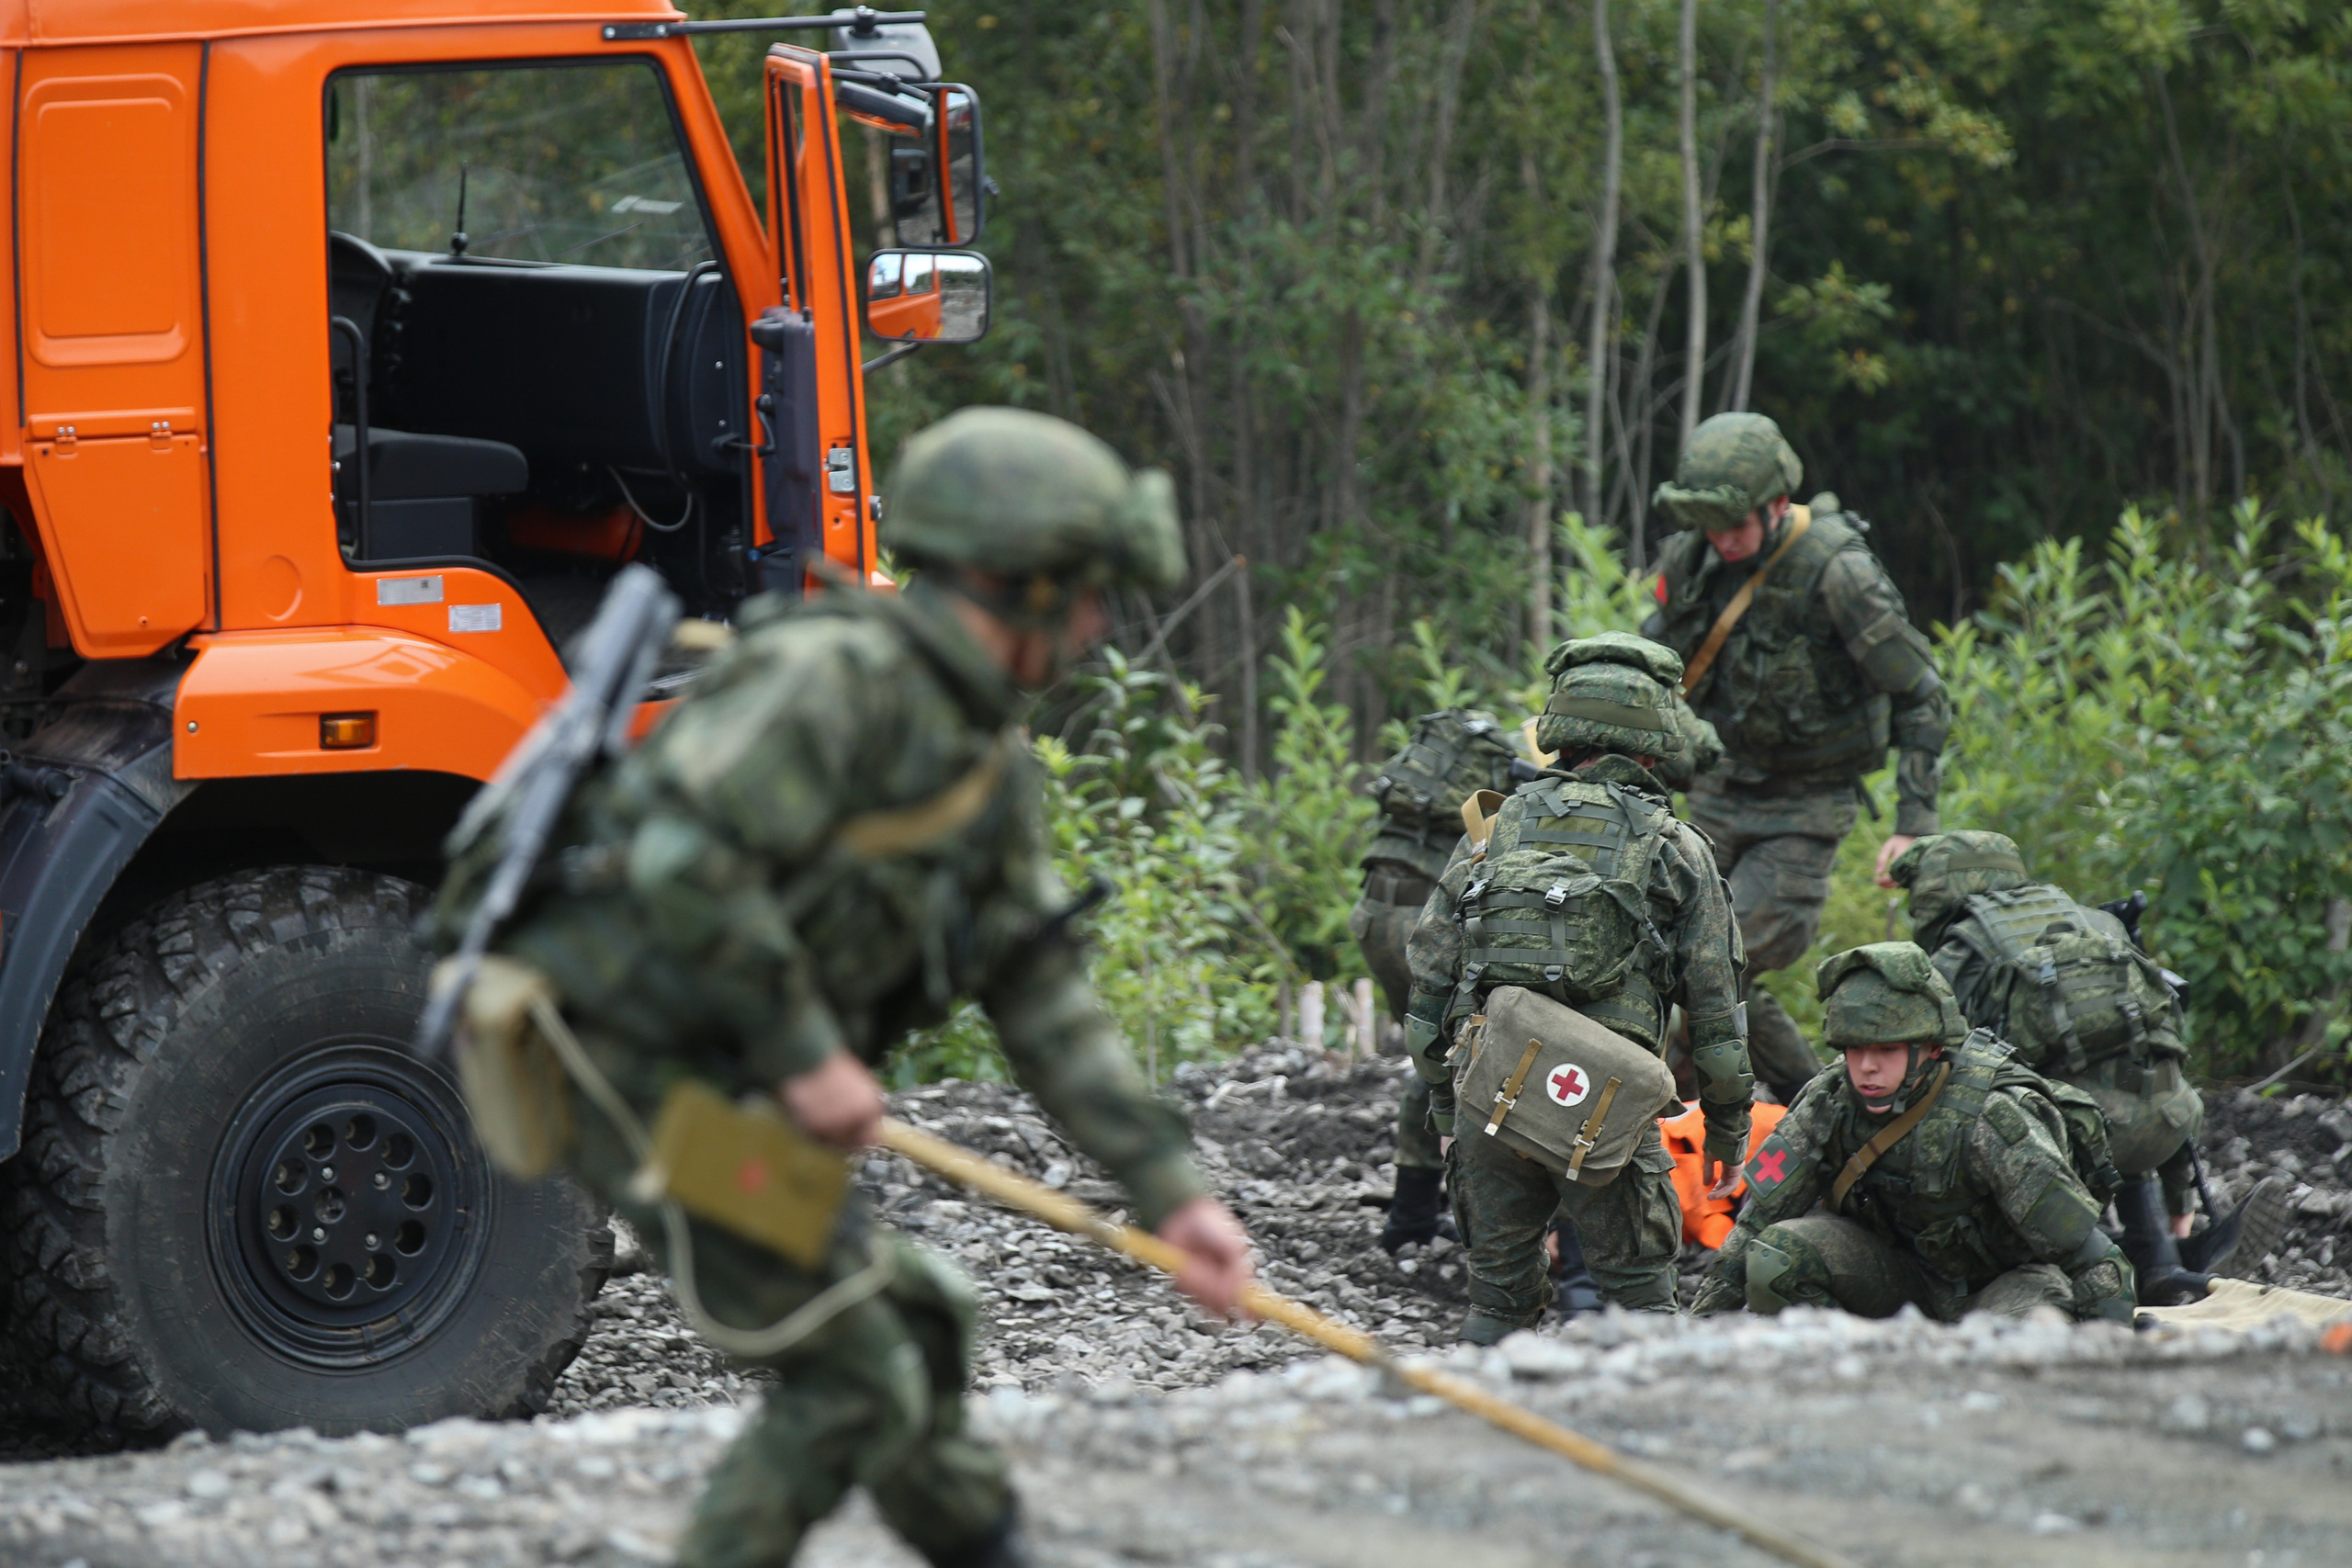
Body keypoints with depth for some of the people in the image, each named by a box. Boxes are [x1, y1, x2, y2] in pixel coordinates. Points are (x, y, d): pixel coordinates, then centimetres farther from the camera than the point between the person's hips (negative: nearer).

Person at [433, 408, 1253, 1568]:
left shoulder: (991, 765, 12)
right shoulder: (839, 674, -19)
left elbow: (1047, 1004, 14)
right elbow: (683, 861, -30)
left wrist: (1173, 1193, 8)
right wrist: (804, 1053, -22)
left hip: (715, 1082, 10)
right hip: (633, 1068, -10)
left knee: (917, 1320, 16)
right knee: (856, 1374, -8)